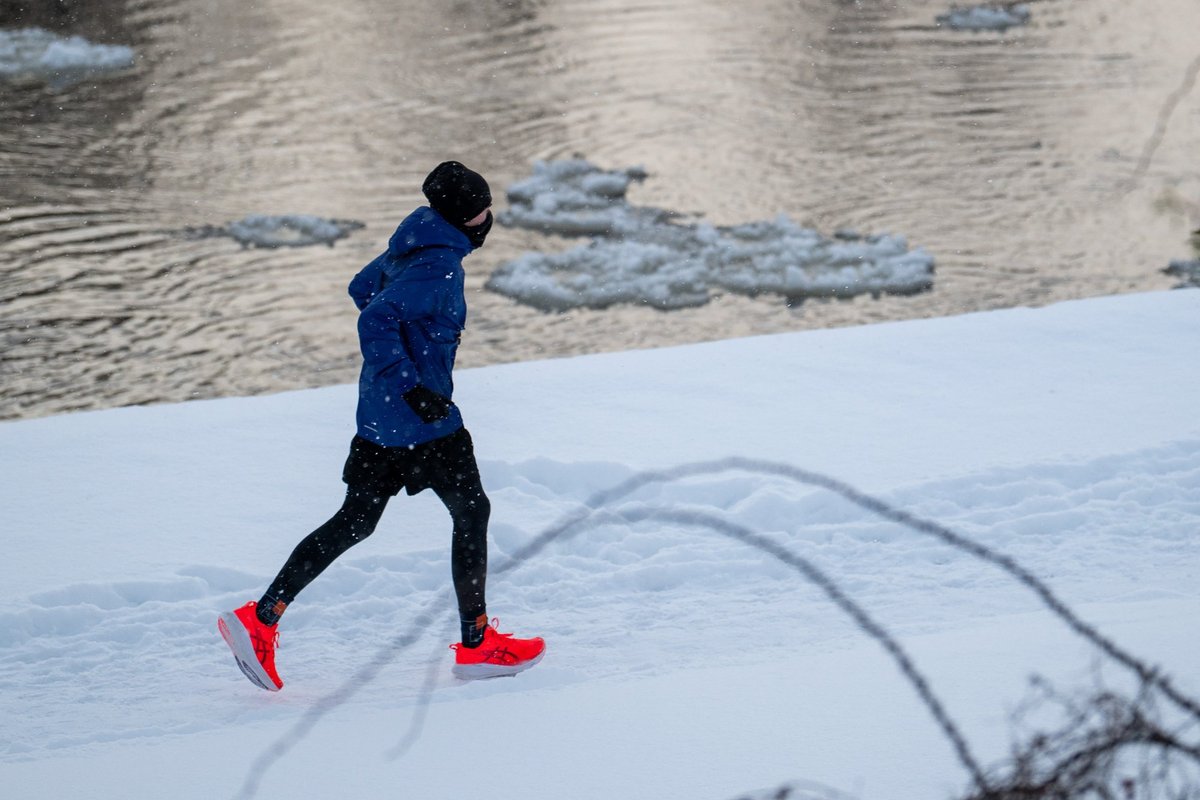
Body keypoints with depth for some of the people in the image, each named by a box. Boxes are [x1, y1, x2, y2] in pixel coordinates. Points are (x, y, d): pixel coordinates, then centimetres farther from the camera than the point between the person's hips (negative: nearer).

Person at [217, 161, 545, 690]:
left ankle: (261, 618, 8)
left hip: (380, 413, 9)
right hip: (420, 420, -9)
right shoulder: (438, 266, -20)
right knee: (471, 512, 5)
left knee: (355, 521, 12)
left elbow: (362, 289, 24)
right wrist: (411, 386, -31)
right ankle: (476, 644, 11)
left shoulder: (415, 246, 9)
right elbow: (375, 321, -28)